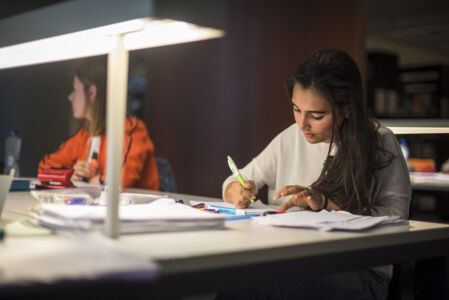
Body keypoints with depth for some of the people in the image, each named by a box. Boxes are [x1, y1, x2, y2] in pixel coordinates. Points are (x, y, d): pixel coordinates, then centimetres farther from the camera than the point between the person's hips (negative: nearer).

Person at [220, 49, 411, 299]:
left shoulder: (380, 142, -3)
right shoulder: (291, 138, 10)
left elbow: (396, 215, -12)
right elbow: (234, 183, 16)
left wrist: (326, 203, -18)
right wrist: (237, 191, -8)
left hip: (358, 271, -4)